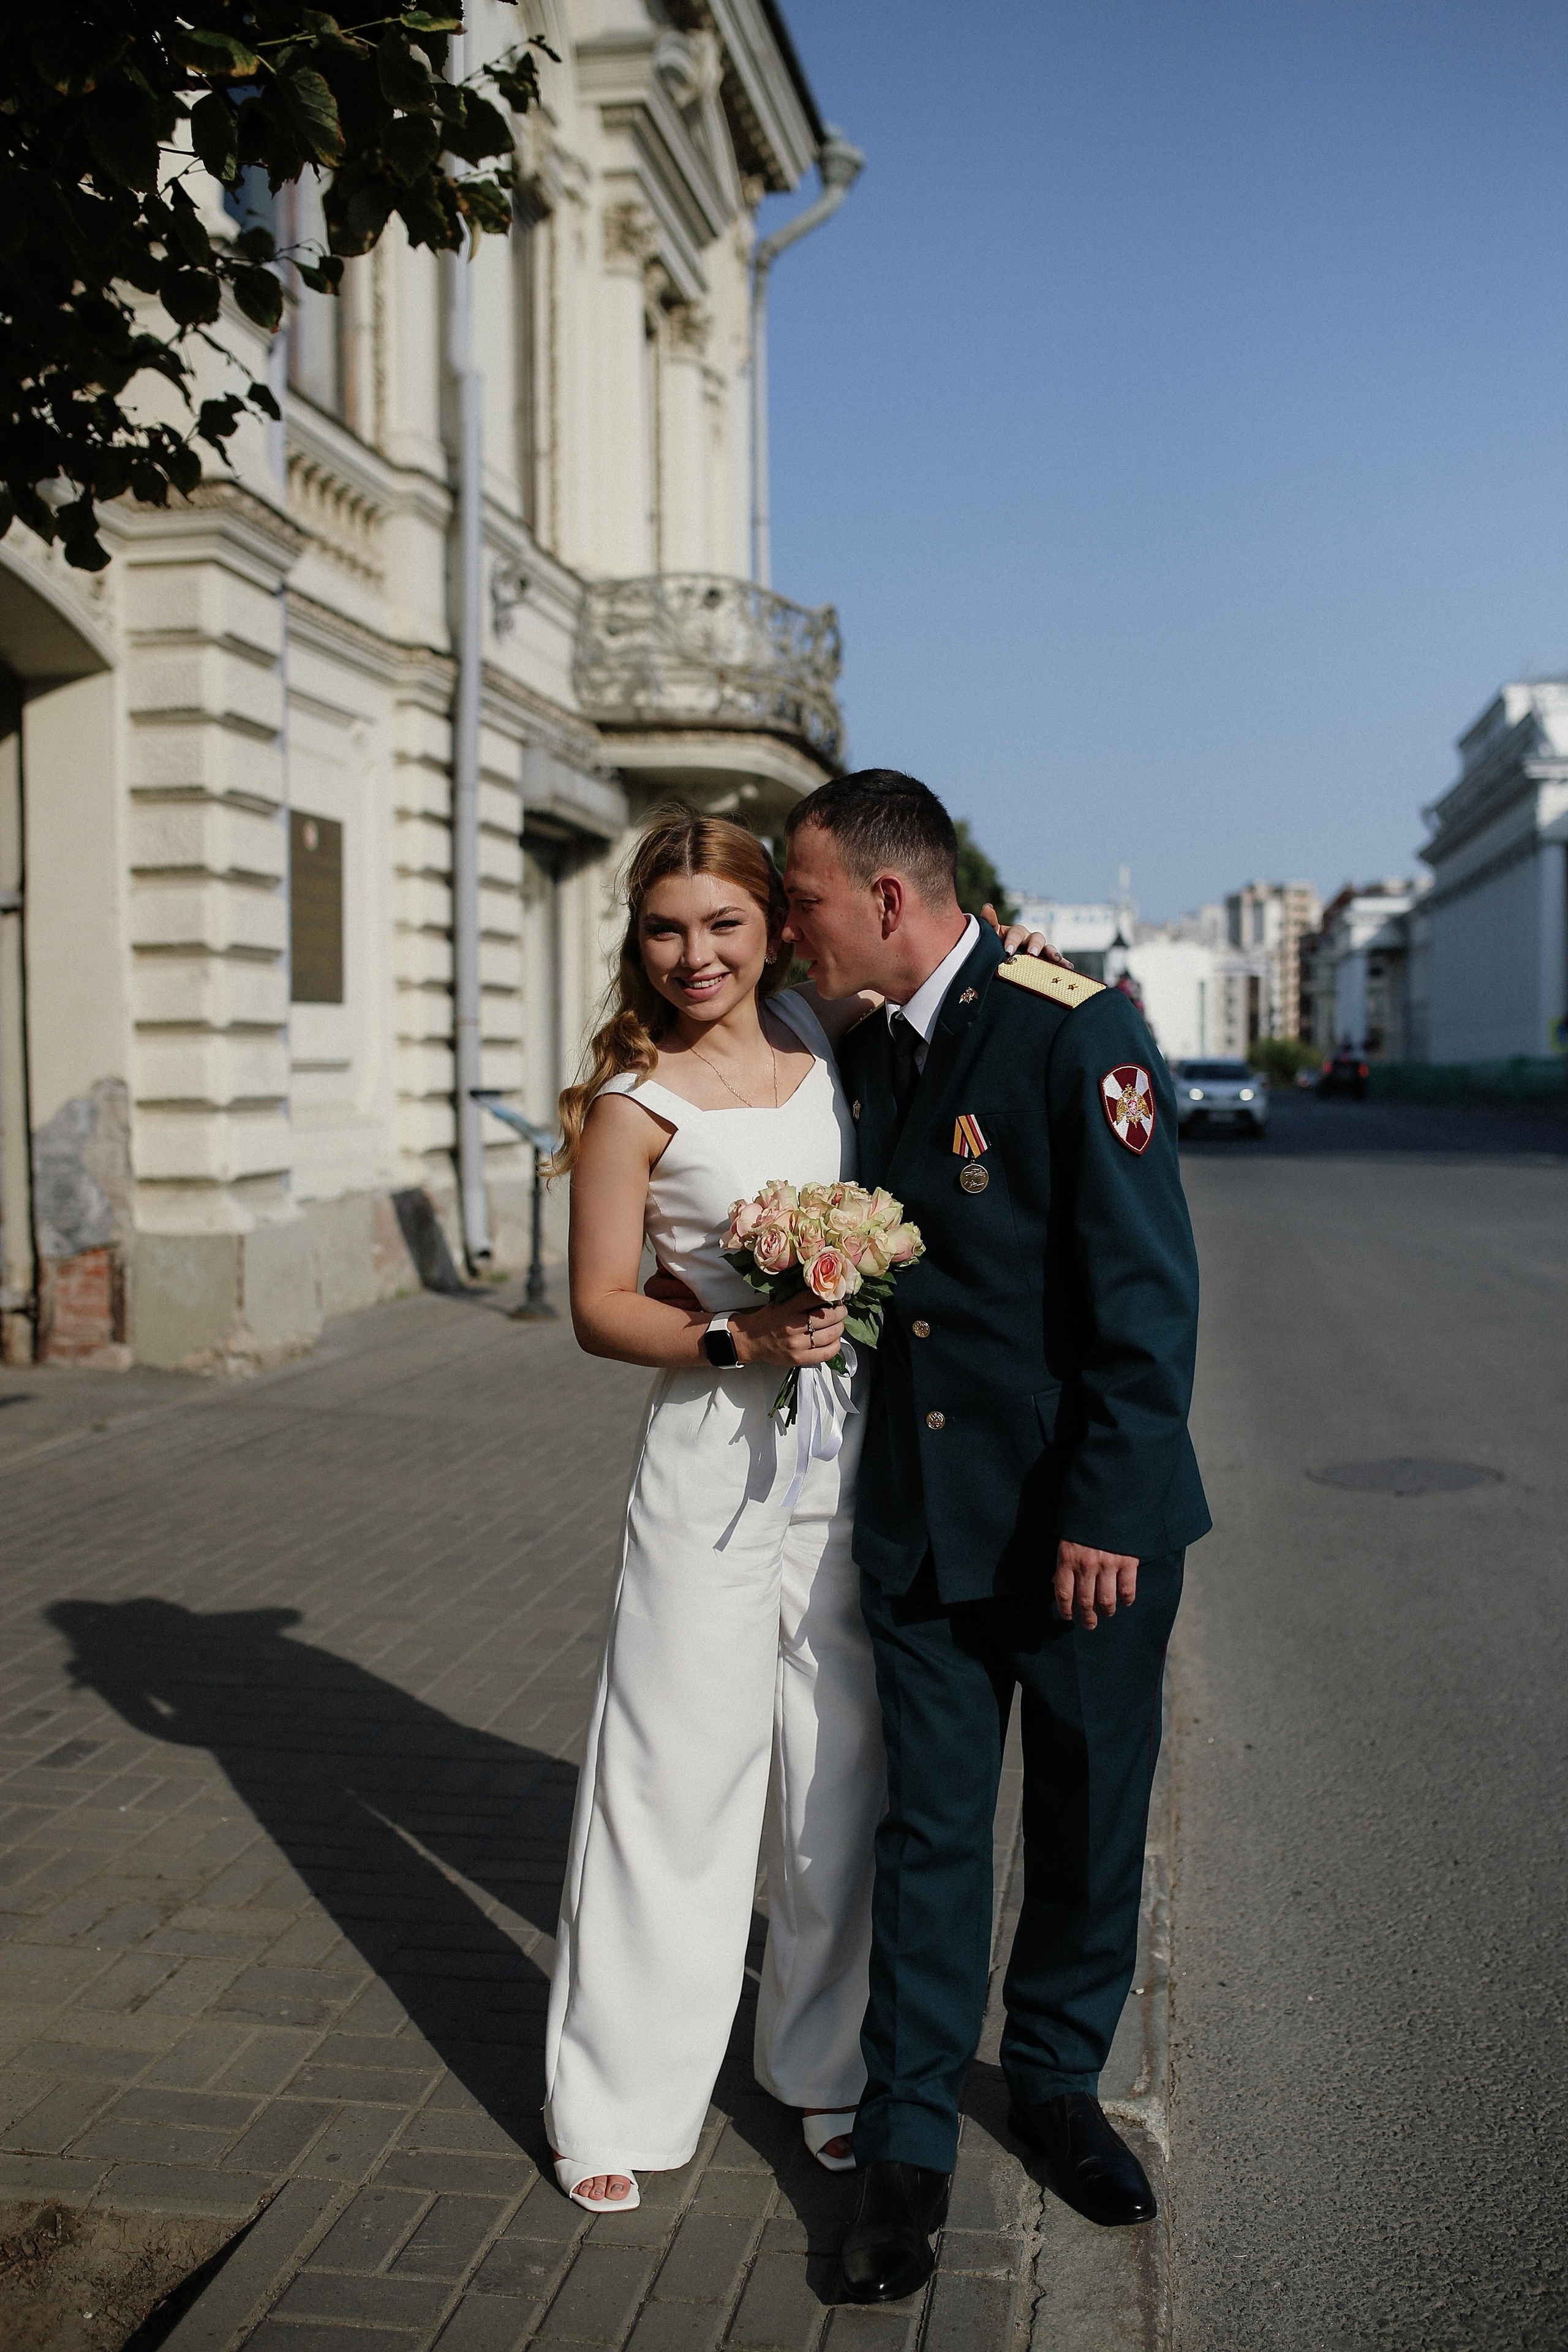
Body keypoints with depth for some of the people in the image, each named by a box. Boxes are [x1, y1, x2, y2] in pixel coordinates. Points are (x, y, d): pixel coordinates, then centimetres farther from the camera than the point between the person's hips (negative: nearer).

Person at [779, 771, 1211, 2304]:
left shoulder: (1075, 1030, -15)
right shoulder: (864, 1054, 7)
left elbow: (1147, 1291, -17)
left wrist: (1106, 1516, -18)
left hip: (1086, 1524, -4)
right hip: (924, 1522, 5)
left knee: (1088, 1825, 12)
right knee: (930, 1829, 9)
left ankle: (1056, 2081, 35)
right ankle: (906, 2143, 22)